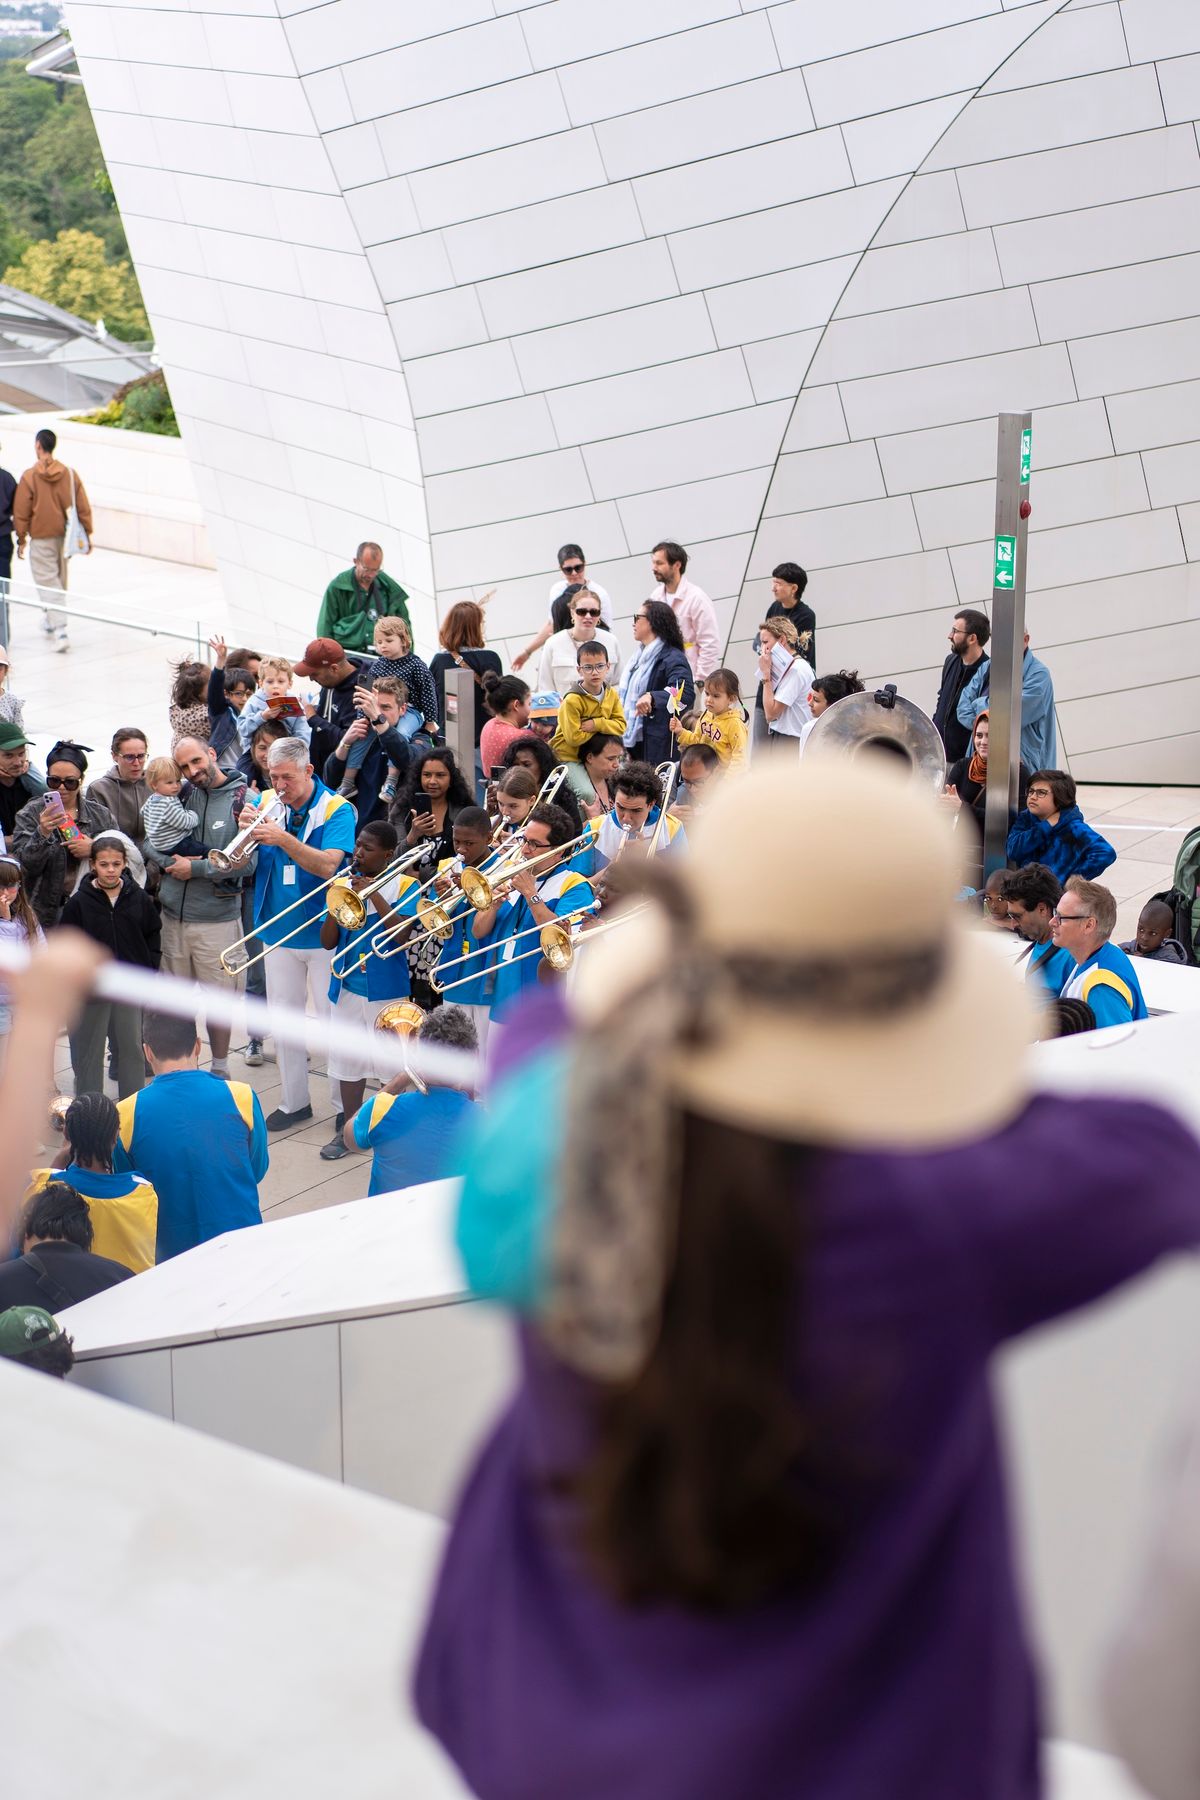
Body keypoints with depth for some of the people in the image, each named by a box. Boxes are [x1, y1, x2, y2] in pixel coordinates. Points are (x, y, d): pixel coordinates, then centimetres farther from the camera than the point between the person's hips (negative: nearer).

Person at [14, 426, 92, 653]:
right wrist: (87, 534, 10)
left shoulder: (29, 476, -13)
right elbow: (83, 507, 1)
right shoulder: (69, 474, -2)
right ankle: (51, 621, 37)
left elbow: (21, 512, -9)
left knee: (47, 582, -3)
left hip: (41, 539, -5)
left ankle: (60, 630, -16)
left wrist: (21, 540, 0)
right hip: (64, 536, 5)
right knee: (59, 580, 20)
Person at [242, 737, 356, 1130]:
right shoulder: (267, 805, 3)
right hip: (279, 932, 5)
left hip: (324, 932, -5)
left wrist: (283, 838, -35)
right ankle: (293, 1101, 26)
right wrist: (246, 831, -20)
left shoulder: (336, 809, -11)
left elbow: (327, 865, -24)